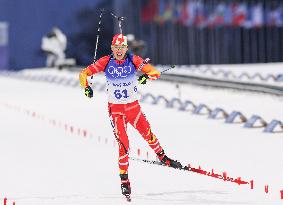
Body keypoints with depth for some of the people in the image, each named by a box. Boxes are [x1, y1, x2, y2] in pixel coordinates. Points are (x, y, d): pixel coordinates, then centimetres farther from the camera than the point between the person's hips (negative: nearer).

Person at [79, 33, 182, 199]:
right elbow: (84, 74, -4)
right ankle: (124, 179, 2)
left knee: (148, 134, -3)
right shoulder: (106, 62, -9)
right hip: (115, 109, -1)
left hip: (134, 107, 1)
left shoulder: (133, 60, -9)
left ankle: (163, 158, 24)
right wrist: (87, 87, -22)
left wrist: (148, 76, -35)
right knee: (123, 144, -8)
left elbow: (155, 72, -13)